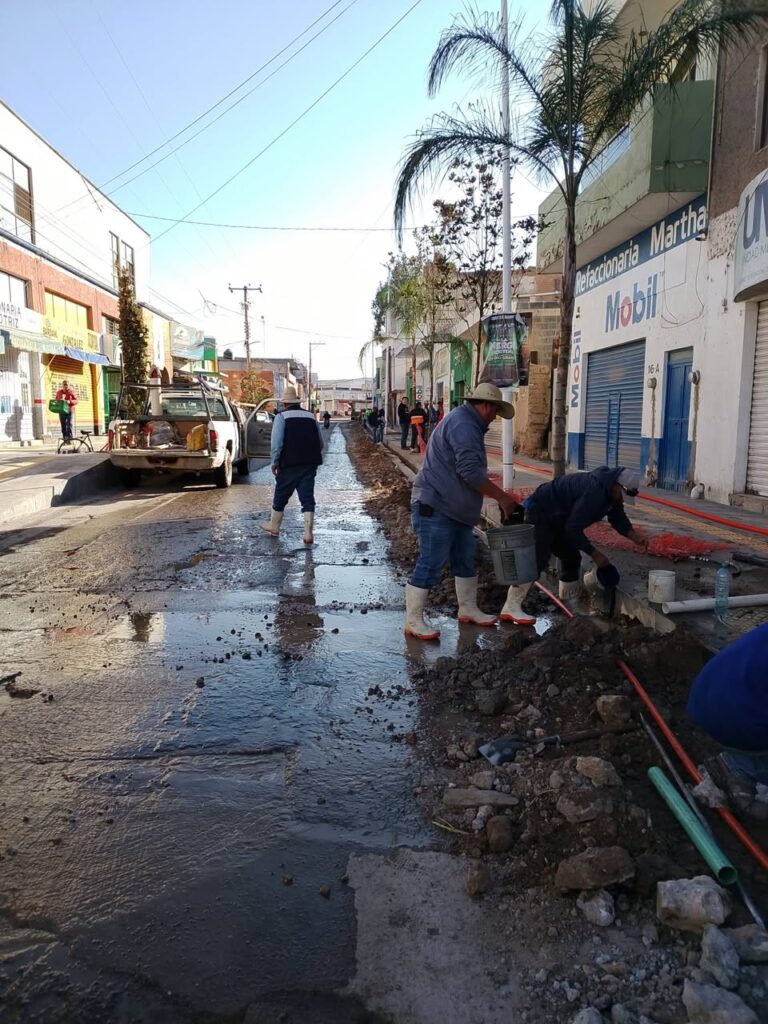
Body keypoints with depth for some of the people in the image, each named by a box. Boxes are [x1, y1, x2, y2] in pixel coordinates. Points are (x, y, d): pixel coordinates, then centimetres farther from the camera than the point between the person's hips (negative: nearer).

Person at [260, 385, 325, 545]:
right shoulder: (311, 416, 12)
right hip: (310, 464, 3)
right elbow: (320, 442, 14)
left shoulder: (281, 416, -2)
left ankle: (274, 527, 28)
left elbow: (276, 443, -11)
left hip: (290, 464, -3)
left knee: (281, 495, 13)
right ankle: (308, 534, -4)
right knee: (307, 497, 3)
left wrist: (274, 462, -2)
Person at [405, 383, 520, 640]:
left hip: (454, 508, 11)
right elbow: (470, 471, -25)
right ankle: (413, 621, -1)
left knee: (465, 559, 17)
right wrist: (502, 497, -17)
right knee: (430, 564, -8)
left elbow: (471, 470, 23)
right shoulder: (462, 424, -17)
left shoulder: (467, 424, 18)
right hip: (435, 506, -11)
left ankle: (468, 609, 30)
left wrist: (500, 497, 20)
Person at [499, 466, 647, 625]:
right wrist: (595, 554, -22)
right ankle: (511, 607, -22)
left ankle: (570, 603, 27)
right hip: (540, 512, -11)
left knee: (571, 557, 13)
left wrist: (634, 535, -5)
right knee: (538, 560, -20)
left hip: (556, 519, 11)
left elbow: (618, 517, 13)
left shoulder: (611, 491, 1)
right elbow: (573, 528, -30)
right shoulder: (594, 491, -31)